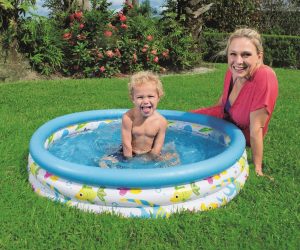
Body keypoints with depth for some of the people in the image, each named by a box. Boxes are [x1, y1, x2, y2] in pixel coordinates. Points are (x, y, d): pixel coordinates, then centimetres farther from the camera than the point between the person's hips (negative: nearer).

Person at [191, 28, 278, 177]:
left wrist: (257, 168, -25)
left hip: (242, 133, -5)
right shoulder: (232, 71, -20)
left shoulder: (265, 77, -37)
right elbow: (223, 101, 1)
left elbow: (256, 128, -32)